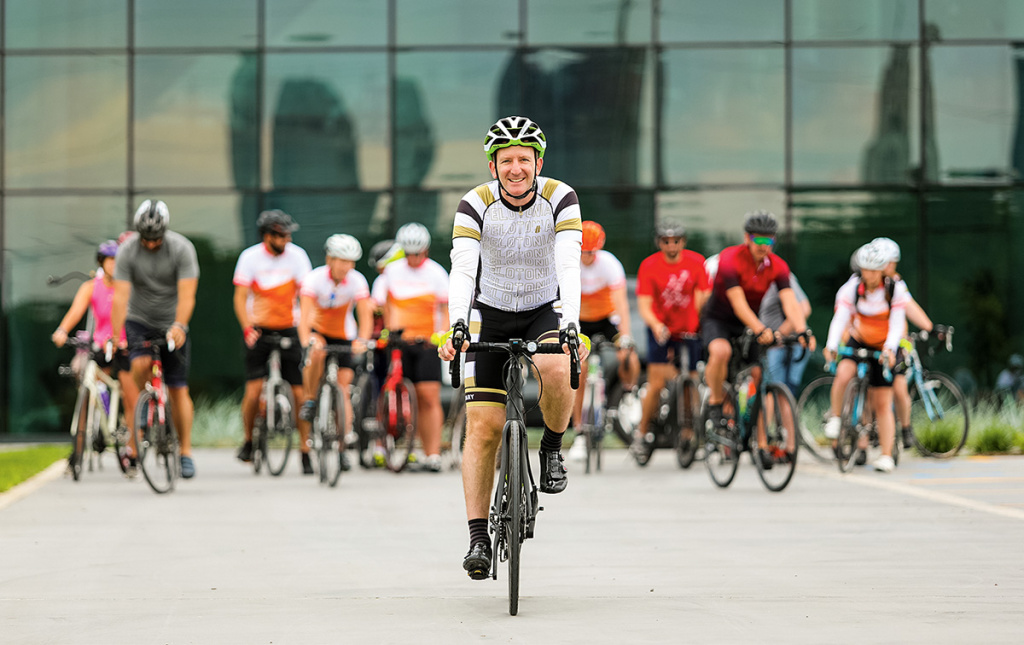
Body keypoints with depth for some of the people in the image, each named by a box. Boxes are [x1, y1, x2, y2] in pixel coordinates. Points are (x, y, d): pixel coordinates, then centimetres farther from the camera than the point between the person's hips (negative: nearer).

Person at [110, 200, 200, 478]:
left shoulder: (182, 248, -16)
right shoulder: (127, 251, -14)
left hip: (172, 325, 0)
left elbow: (187, 294, -25)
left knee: (178, 390, -2)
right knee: (141, 364, -29)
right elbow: (120, 296, -20)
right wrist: (116, 335, -30)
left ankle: (186, 453, 7)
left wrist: (179, 326, -41)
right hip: (138, 321, 0)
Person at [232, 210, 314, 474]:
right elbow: (240, 297, -7)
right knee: (254, 388, -12)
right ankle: (248, 441, 10)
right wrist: (248, 328, -22)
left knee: (299, 391, -4)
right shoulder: (250, 257, -7)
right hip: (258, 329, -1)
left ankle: (305, 451, 4)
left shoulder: (296, 256, -5)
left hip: (288, 329, 1)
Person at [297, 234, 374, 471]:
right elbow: (304, 314, -33)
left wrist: (362, 340, -44)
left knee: (343, 390, -5)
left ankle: (341, 448, 2)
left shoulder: (357, 281, -17)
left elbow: (365, 315, -25)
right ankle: (310, 400, -14)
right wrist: (307, 340, -50)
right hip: (317, 331, -2)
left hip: (342, 336, 2)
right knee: (316, 353, -38)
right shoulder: (314, 278, -22)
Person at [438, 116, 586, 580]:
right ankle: (478, 538, -7)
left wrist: (570, 325, -43)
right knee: (483, 427, -10)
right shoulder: (475, 205, -18)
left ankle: (552, 447, -4)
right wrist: (457, 325, -46)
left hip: (545, 310, 0)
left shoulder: (560, 199, -17)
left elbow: (569, 266, -29)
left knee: (556, 369, -34)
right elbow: (462, 269, -29)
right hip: (491, 315, 0)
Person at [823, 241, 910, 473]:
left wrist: (890, 349, -40)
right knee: (843, 374, -31)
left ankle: (887, 456, 2)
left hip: (884, 348, -1)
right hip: (857, 342, 1)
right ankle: (835, 417, -9)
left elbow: (896, 323, -23)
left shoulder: (895, 289, -17)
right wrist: (831, 345, -40)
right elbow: (840, 318, -24)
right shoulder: (852, 287, -15)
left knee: (882, 404, -4)